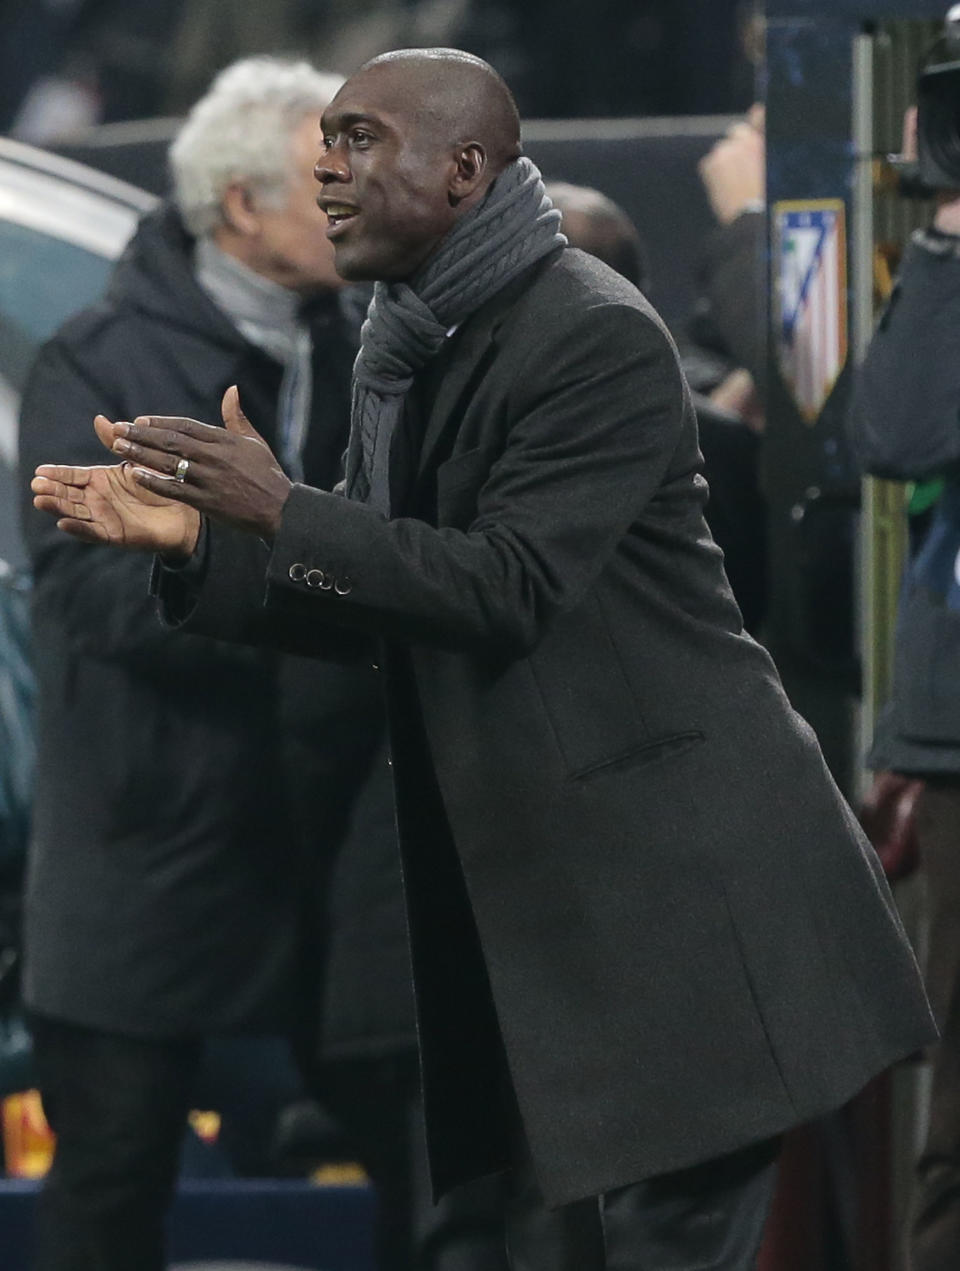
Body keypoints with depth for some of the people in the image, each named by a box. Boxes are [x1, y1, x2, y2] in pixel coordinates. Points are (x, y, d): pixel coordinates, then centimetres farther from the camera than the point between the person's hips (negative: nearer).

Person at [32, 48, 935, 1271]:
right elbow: (379, 609, 15)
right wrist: (197, 540, 0)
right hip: (522, 875, 9)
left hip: (671, 858, -9)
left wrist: (281, 509, -23)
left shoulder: (599, 338, -15)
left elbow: (509, 588, -21)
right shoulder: (400, 346, 12)